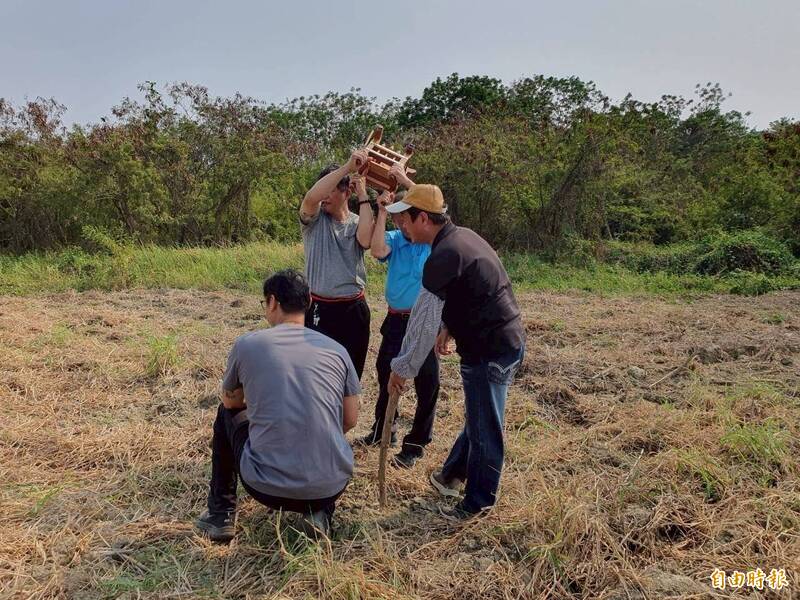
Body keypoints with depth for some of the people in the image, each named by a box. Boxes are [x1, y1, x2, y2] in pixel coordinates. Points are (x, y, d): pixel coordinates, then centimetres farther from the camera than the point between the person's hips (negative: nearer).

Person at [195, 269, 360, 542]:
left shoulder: (247, 344, -1)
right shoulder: (336, 349, 4)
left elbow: (230, 401, 18)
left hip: (268, 487, -1)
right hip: (332, 486, 2)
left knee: (227, 414, 26)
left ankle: (220, 514, 28)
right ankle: (319, 511, 14)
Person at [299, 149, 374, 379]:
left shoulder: (358, 222, 5)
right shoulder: (314, 220, -2)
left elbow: (366, 241, -20)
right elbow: (311, 197, -25)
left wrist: (363, 196, -13)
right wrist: (347, 167, -29)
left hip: (353, 309, 2)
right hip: (319, 309, -2)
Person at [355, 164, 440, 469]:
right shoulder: (394, 240, 2)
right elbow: (378, 251, -19)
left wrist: (407, 181, -23)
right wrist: (381, 210, -17)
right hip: (396, 320, 4)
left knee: (426, 383, 4)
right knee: (385, 373, 19)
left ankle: (416, 443, 21)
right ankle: (383, 429, 41)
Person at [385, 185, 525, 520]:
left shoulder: (443, 257, -21)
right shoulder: (462, 236, 9)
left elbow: (423, 319, -19)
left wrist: (402, 368, -9)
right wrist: (449, 328, 16)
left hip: (490, 351, -10)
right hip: (506, 340, 10)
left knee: (483, 427, 5)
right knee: (477, 417, 22)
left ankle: (479, 502, 21)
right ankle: (453, 474, 41)